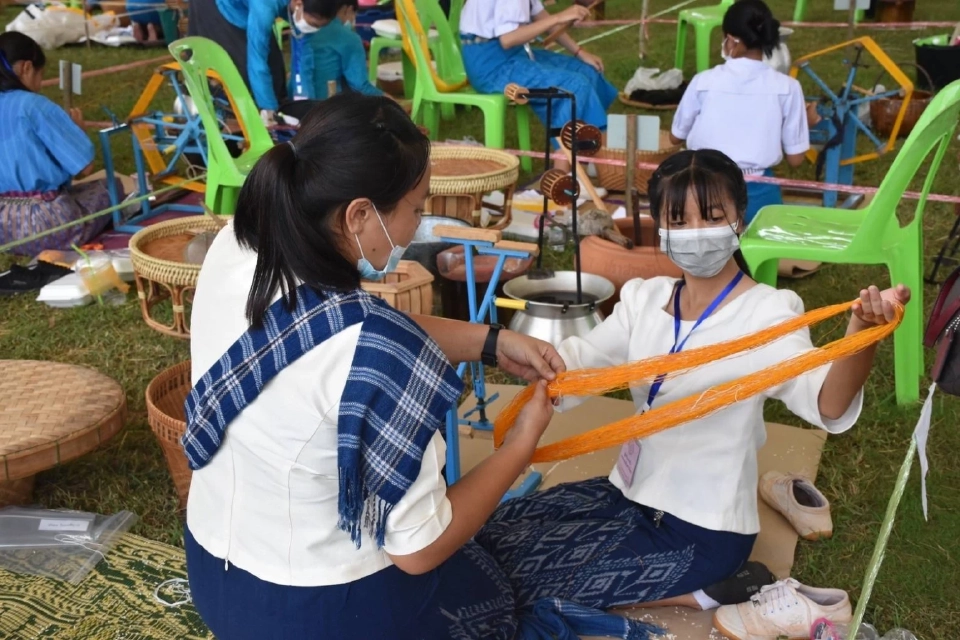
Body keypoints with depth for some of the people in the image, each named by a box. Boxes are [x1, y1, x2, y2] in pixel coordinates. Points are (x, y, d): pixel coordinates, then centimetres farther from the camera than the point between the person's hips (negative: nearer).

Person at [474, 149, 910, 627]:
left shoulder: (766, 312, -17)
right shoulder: (644, 297, 3)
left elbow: (827, 404, -32)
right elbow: (577, 363, -1)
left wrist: (860, 332, -54)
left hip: (700, 531, -7)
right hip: (631, 494, 8)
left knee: (517, 570, -11)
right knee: (492, 536, 9)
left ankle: (699, 594, -1)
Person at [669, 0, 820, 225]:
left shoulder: (703, 81, -5)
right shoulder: (787, 87, -6)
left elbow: (676, 137, 11)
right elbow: (795, 158, 1)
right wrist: (807, 122, 20)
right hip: (758, 195, 0)